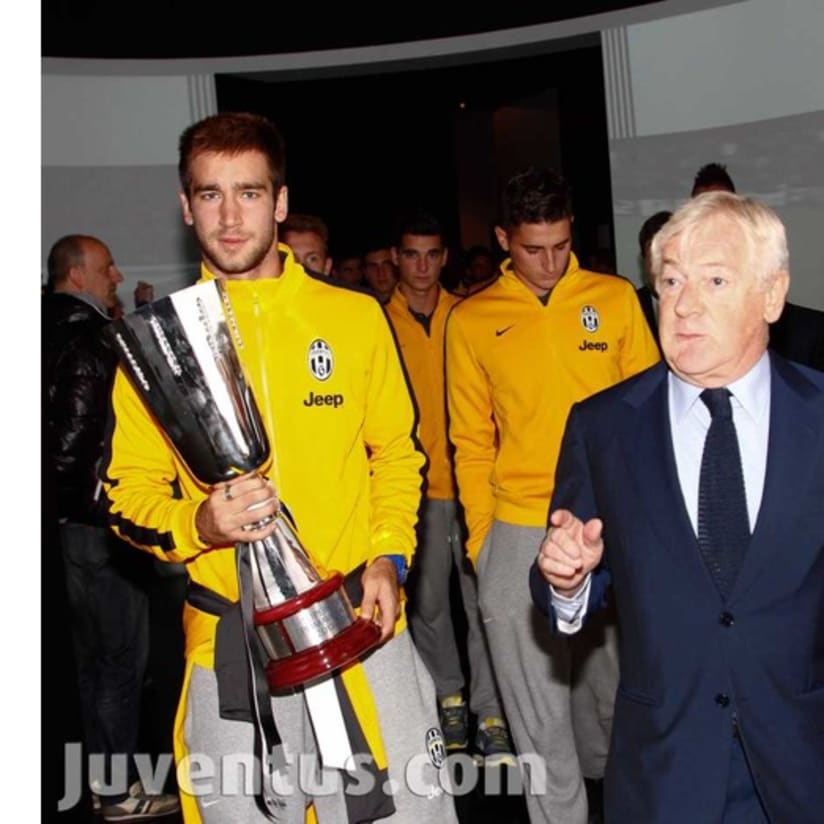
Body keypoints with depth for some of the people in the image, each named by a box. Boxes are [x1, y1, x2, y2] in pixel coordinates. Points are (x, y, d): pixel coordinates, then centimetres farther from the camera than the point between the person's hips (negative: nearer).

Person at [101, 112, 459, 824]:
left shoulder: (356, 317, 3)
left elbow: (397, 450, 11)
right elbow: (129, 489, 4)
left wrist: (389, 556, -4)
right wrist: (198, 525, -17)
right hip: (227, 642, 0)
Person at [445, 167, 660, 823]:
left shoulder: (616, 298, 2)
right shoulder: (472, 320, 2)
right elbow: (472, 442, 5)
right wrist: (482, 539, 3)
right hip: (518, 538, -1)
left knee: (612, 683, 18)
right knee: (540, 715, 5)